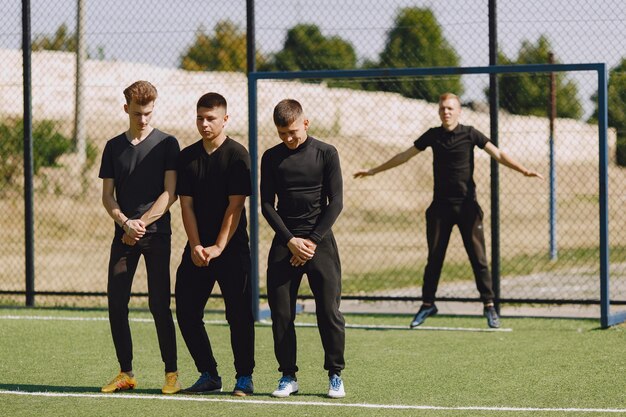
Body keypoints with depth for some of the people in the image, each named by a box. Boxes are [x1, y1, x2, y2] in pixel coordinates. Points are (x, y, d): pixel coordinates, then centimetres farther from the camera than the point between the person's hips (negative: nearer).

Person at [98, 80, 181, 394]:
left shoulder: (166, 144, 1)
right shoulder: (114, 147, 12)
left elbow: (170, 193, -5)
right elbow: (107, 195, 10)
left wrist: (141, 223, -12)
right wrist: (125, 222, -9)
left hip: (156, 234, -4)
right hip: (124, 235, 4)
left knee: (159, 304, -5)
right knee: (116, 303, 0)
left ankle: (171, 373, 2)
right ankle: (126, 373, 10)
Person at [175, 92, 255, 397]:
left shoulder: (237, 155, -5)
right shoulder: (187, 157, 9)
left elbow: (235, 205, -10)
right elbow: (186, 204, 6)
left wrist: (218, 247, -16)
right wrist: (195, 246, -6)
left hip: (232, 248, -5)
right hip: (197, 249, 5)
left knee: (239, 314, -4)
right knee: (186, 311, 1)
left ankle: (244, 377, 5)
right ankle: (208, 375, 13)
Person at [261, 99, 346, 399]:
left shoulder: (326, 153, 1)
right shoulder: (271, 157, 6)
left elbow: (335, 202, -1)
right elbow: (267, 204, 4)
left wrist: (312, 240, -10)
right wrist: (290, 241, -8)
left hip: (319, 241, -2)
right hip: (284, 241, 2)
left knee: (329, 311, -5)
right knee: (280, 313, -1)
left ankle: (335, 375, 5)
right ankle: (288, 375, 9)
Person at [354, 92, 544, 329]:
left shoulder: (470, 134, -2)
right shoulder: (433, 135, 6)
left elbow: (498, 154, -8)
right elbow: (405, 156, 15)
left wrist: (524, 171, -22)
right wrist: (374, 171, 18)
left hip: (467, 205, -2)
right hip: (440, 205, 3)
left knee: (478, 258, -4)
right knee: (434, 258, 6)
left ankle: (489, 306, 2)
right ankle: (427, 304, 17)